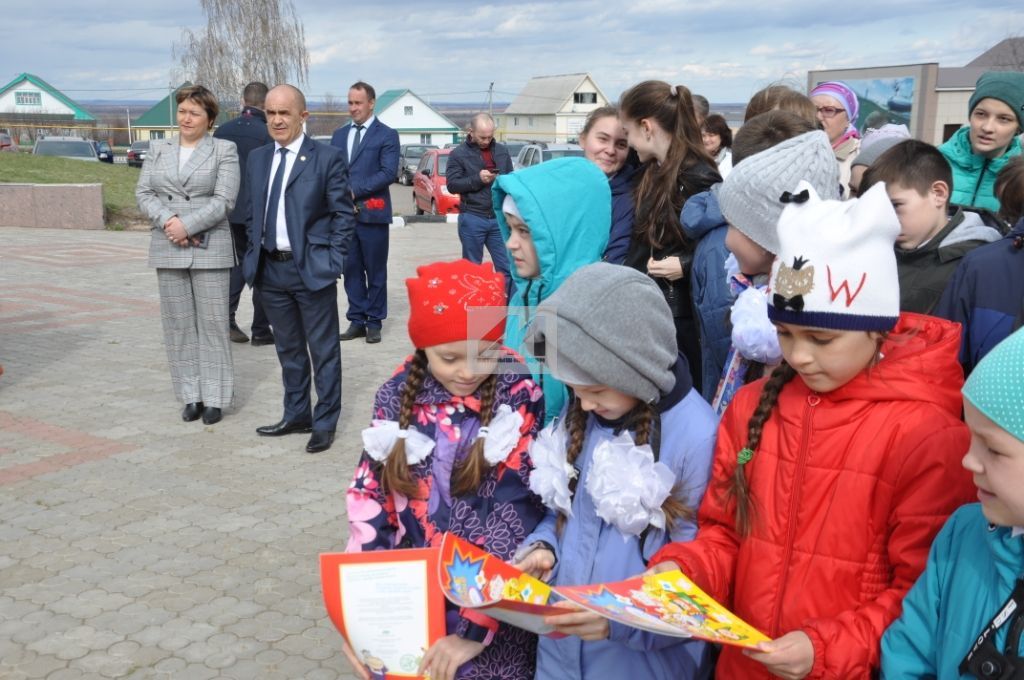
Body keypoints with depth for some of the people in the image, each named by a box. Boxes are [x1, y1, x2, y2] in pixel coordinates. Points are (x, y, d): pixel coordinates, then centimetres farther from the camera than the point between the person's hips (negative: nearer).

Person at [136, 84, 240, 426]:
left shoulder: (224, 150, 2)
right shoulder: (157, 149, 13)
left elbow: (224, 200, -7)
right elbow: (143, 193, 7)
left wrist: (187, 225, -16)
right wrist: (168, 221, -11)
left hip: (209, 249, -4)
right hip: (167, 250, 4)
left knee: (212, 323, 0)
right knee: (178, 324, 6)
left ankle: (214, 397, 7)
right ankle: (190, 395, 13)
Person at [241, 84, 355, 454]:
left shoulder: (327, 157, -6)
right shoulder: (257, 159, 11)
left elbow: (344, 214, -6)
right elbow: (254, 212, 17)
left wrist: (332, 262, -11)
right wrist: (253, 256, 8)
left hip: (312, 269, -5)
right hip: (271, 269, 6)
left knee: (323, 350, 3)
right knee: (288, 349, 16)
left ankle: (325, 423, 13)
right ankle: (296, 415, 29)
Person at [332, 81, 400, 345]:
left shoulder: (387, 135, -2)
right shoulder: (339, 134, 14)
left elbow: (388, 172, -11)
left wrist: (355, 191, -16)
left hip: (372, 213, -4)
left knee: (375, 271, 4)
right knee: (352, 270, 8)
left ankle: (374, 322, 12)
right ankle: (356, 320, 15)